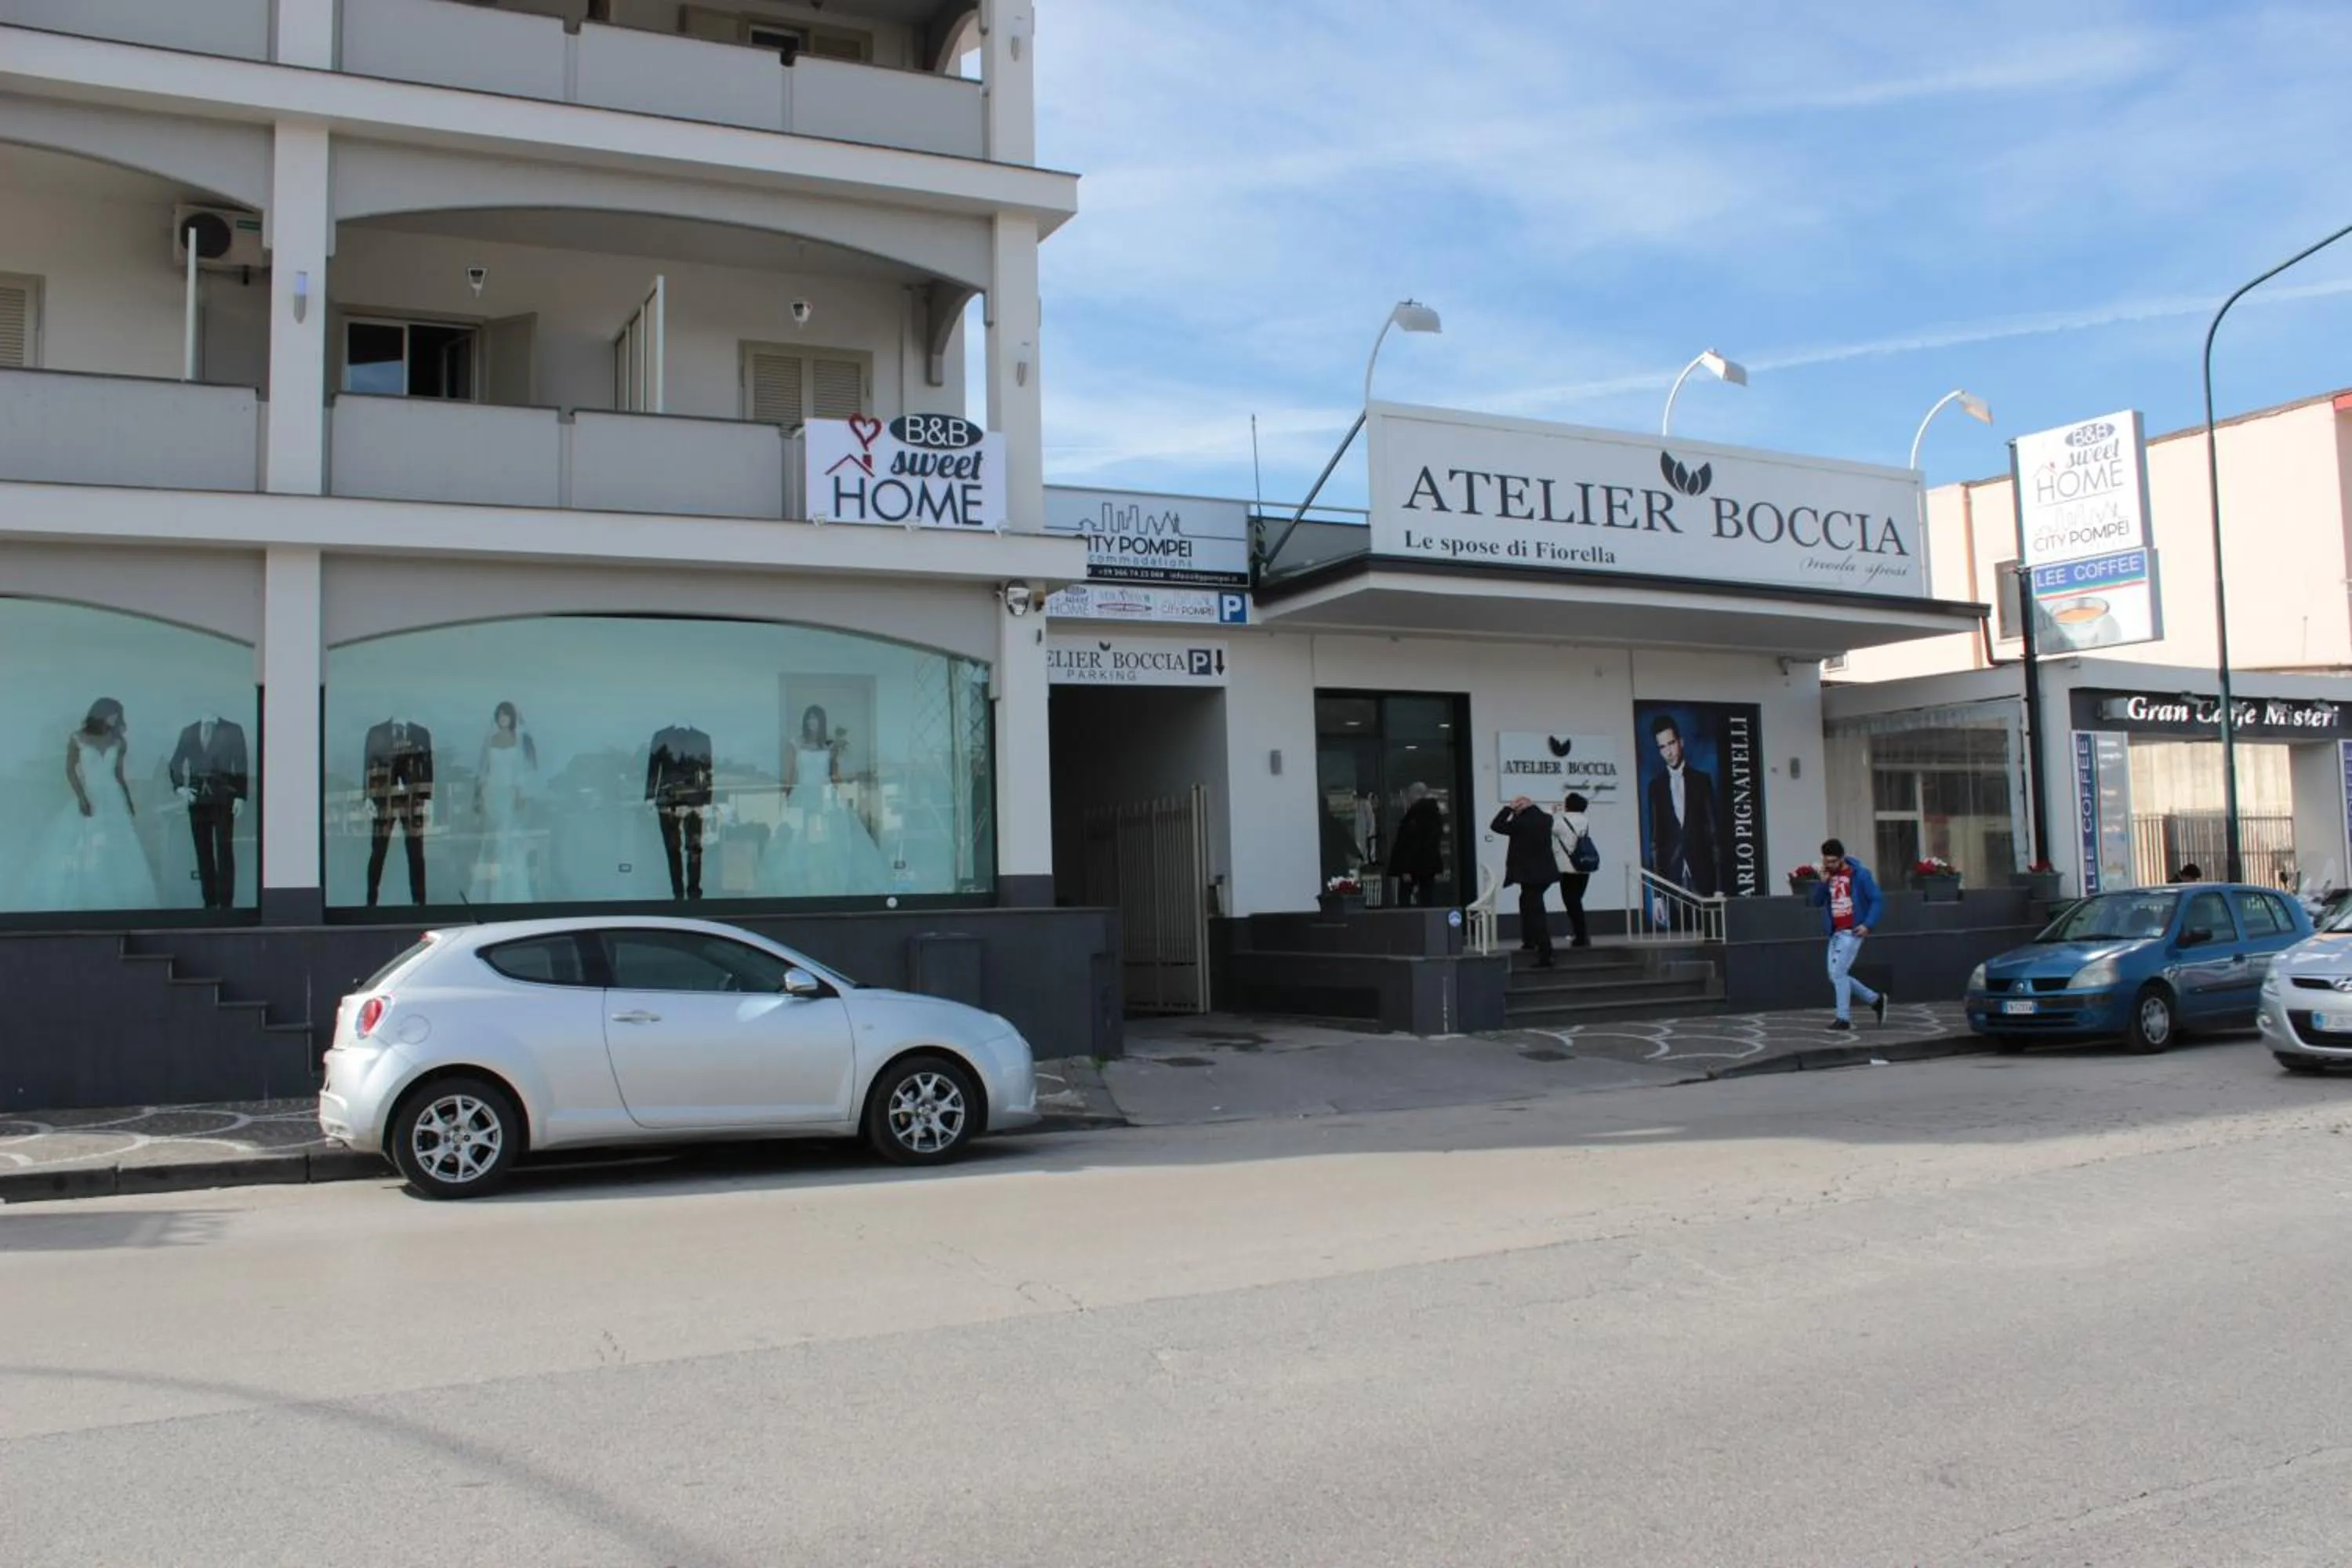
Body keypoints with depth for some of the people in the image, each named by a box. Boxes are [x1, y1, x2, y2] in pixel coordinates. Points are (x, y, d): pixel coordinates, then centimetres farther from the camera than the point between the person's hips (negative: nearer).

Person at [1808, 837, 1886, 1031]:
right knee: (1836, 975, 9)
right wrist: (1823, 882, -10)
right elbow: (1817, 901, 6)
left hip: (1852, 932, -7)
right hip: (1835, 933, 7)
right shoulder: (1828, 875, 8)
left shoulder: (1859, 874, -9)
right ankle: (1876, 999, 25)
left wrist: (1868, 925, -18)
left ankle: (1844, 1018, 1)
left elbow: (1877, 900, -8)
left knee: (1838, 973, -10)